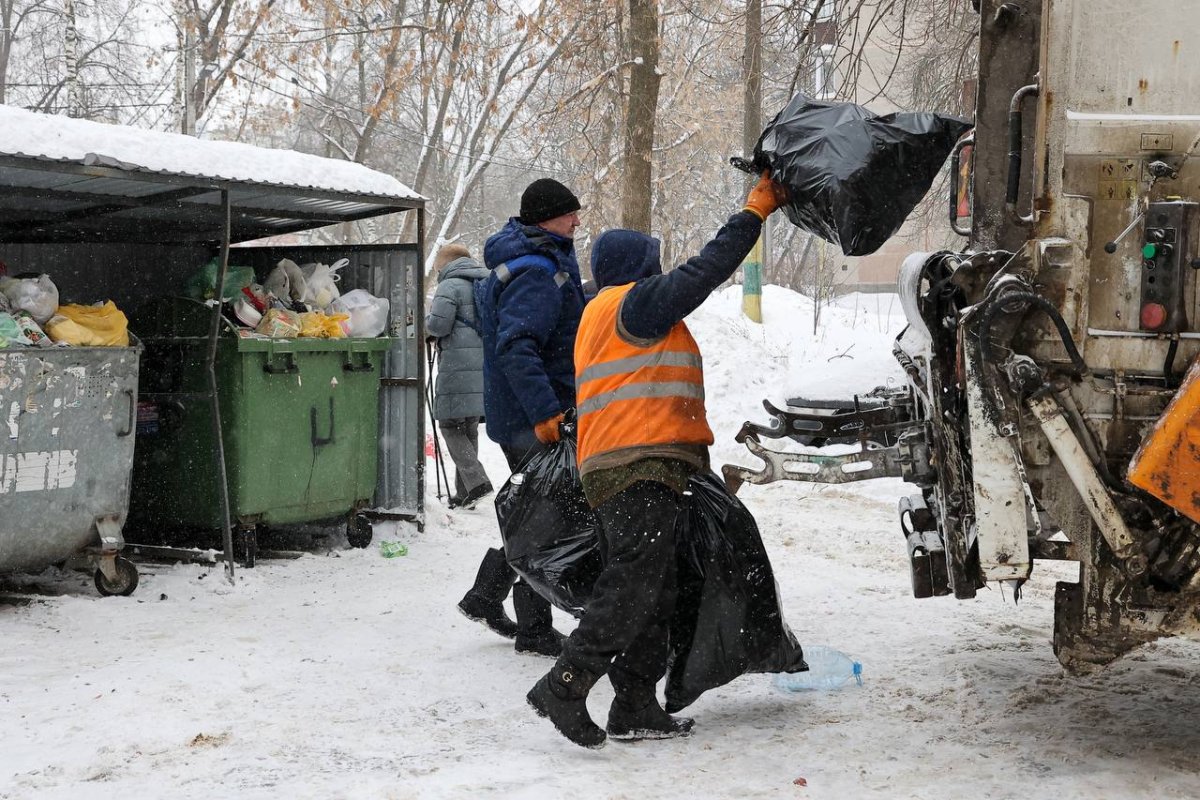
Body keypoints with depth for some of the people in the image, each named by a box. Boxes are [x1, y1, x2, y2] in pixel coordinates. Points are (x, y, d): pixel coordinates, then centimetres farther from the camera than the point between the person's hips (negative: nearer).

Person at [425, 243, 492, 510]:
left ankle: (476, 480, -17)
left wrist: (427, 320, 9)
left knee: (450, 425, -2)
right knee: (469, 428, 13)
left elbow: (437, 325, -13)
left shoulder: (450, 286, -7)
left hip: (458, 366, -8)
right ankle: (465, 493, 15)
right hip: (485, 365, 8)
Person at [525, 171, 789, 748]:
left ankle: (635, 707, 10)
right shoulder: (633, 302, -2)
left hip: (623, 469, 11)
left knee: (653, 593, 10)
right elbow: (705, 271, -7)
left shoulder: (601, 317, 29)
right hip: (639, 467, -11)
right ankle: (564, 687, -22)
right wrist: (755, 211, 1)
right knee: (633, 583, -17)